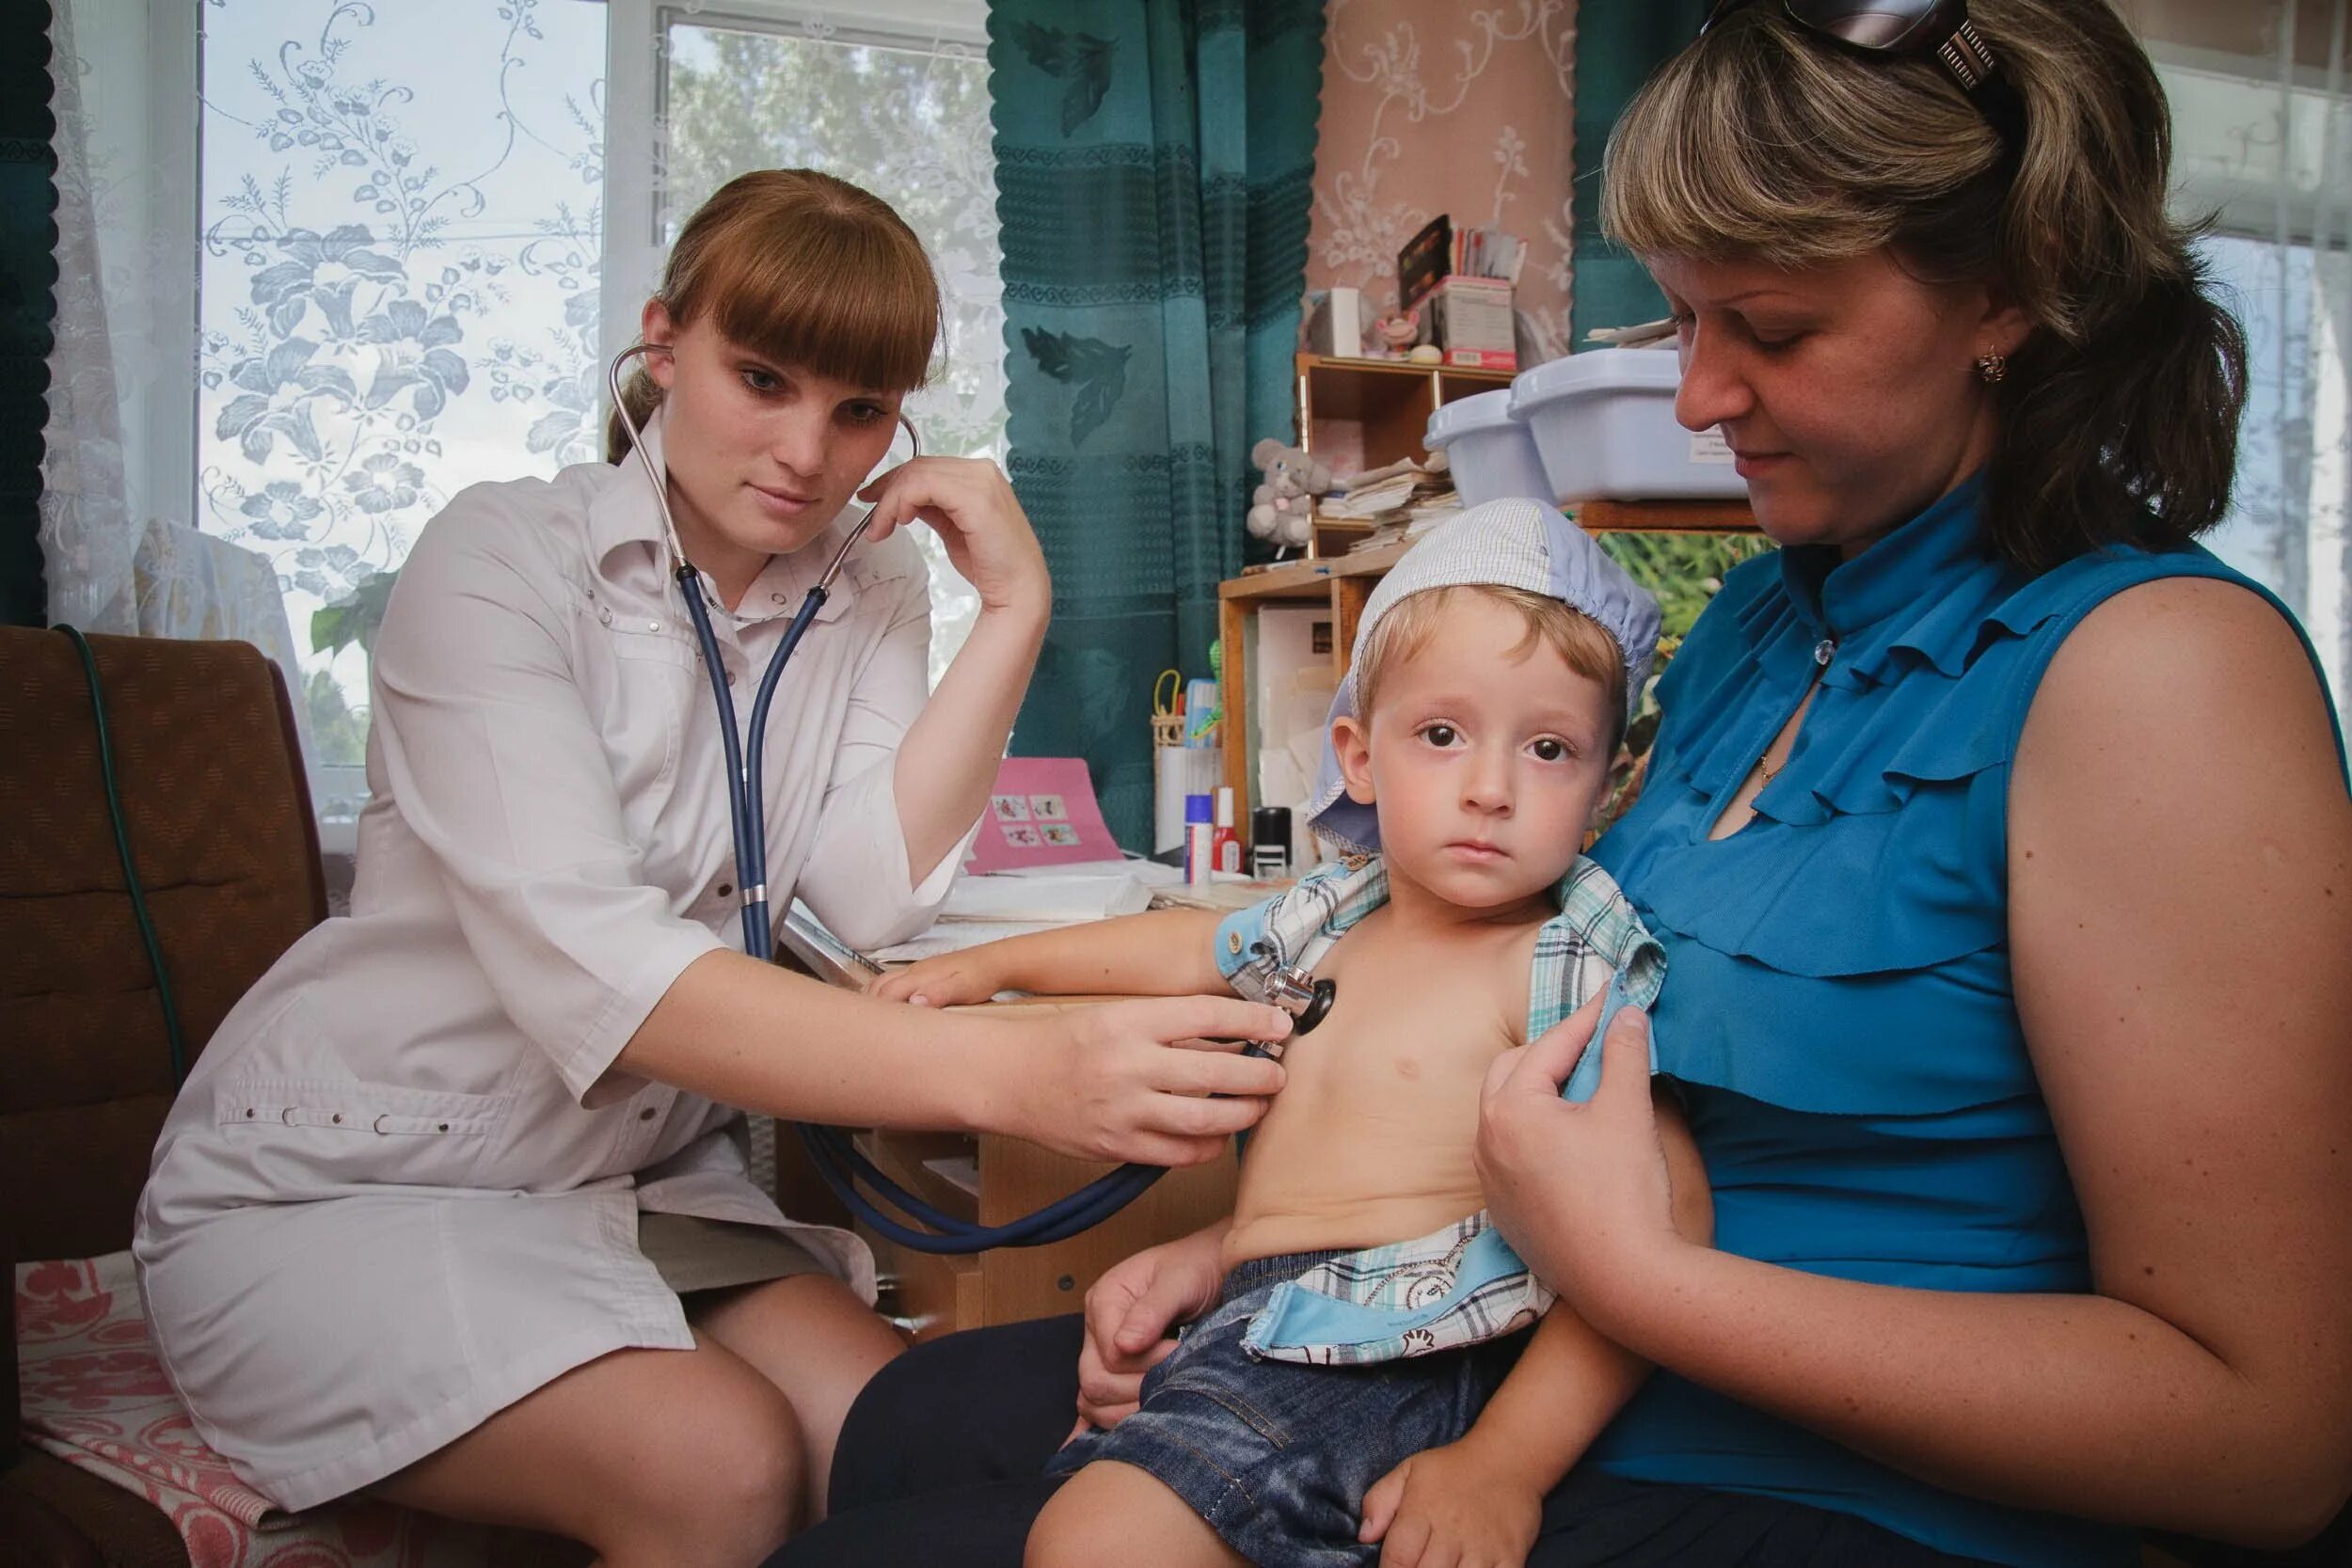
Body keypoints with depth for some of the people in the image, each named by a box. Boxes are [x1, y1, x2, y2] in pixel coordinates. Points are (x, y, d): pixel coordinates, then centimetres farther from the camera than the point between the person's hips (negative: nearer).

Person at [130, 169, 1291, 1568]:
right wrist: (1012, 1073, -46)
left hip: (637, 1176, 5)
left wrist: (1015, 608, -19)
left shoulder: (870, 590, 0)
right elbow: (586, 957, -34)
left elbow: (873, 895, -14)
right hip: (338, 1189, -4)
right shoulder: (504, 557, -18)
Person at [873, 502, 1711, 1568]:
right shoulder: (1331, 916, 13)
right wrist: (991, 965, 41)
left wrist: (1506, 1464, -24)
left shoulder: (1570, 966, -10)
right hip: (1253, 1332, 8)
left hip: (1388, 1370, -8)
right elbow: (1189, 947, 33)